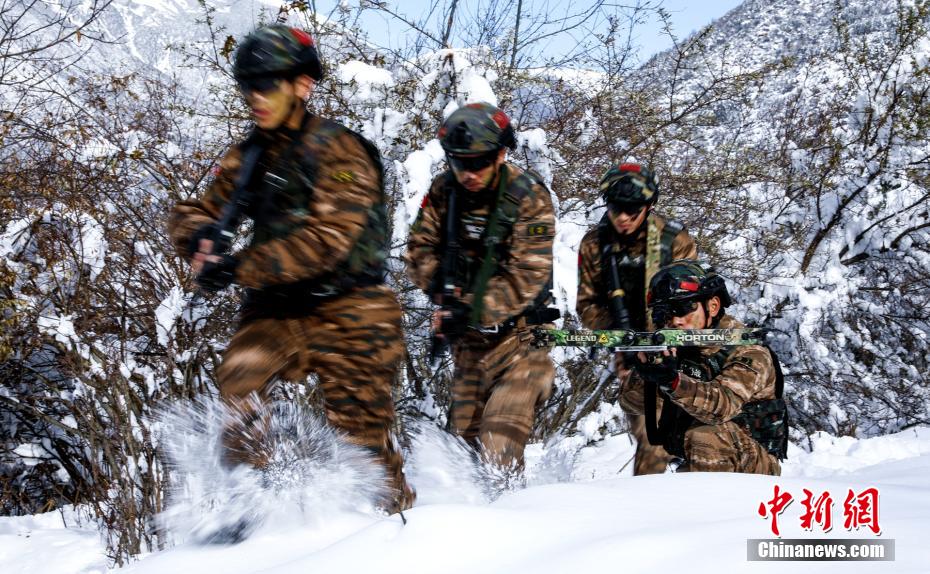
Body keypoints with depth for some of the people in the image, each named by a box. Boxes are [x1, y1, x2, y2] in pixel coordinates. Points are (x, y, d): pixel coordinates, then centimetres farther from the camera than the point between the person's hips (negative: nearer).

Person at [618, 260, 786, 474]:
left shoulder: (748, 352, -14)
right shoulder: (675, 350, 3)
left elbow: (724, 404, -32)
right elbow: (631, 403, -4)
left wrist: (673, 382, -49)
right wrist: (643, 372, -25)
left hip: (754, 463, -6)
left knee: (706, 437, -30)